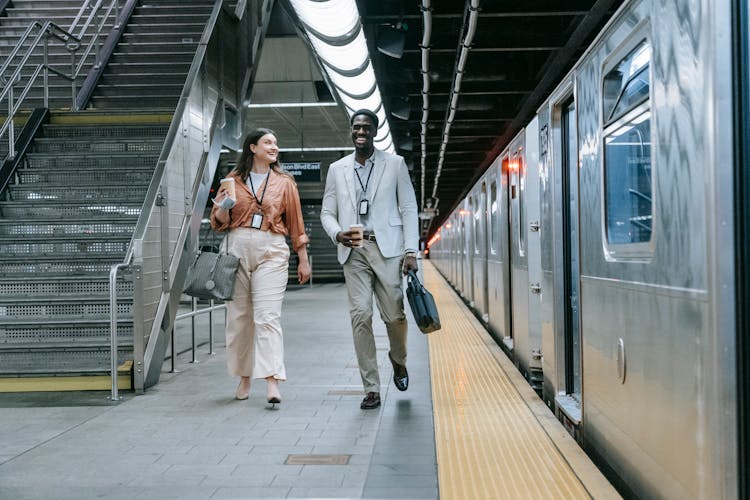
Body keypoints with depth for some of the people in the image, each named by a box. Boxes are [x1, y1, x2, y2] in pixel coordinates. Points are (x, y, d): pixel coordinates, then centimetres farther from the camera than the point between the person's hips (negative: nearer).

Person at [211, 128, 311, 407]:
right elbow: (220, 222, 14)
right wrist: (222, 208, -9)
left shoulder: (284, 182, 10)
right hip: (237, 248, 2)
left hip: (272, 252, -2)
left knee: (267, 316, -11)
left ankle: (272, 382, -16)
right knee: (238, 316, 5)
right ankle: (244, 378, 17)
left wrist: (303, 260, 11)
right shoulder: (233, 180, 11)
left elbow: (295, 223, 13)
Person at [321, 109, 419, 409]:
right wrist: (338, 234, -9)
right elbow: (327, 212, 14)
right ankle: (371, 390, 1)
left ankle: (398, 359, 32)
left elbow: (408, 209, 5)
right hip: (353, 250, 1)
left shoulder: (395, 164, 8)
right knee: (360, 316, -6)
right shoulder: (337, 169, 13)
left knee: (394, 315, -2)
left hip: (387, 248, -1)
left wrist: (411, 251, -4)